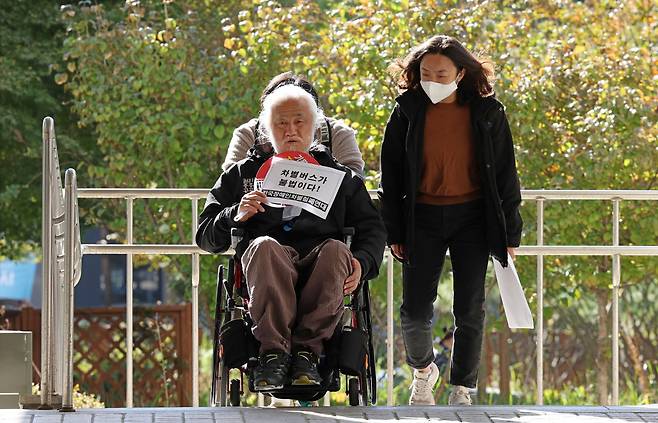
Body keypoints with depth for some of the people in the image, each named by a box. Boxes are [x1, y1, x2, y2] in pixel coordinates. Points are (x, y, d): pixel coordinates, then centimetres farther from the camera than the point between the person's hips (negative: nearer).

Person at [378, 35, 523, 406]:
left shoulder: (487, 113, -2)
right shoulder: (408, 111, -2)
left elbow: (504, 174, 4)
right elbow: (391, 176, 3)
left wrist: (510, 232, 3)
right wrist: (394, 232, 1)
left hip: (472, 219, 0)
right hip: (423, 218, 0)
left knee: (470, 310, 0)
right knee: (415, 311, -2)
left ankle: (462, 390, 13)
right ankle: (423, 369, 27)